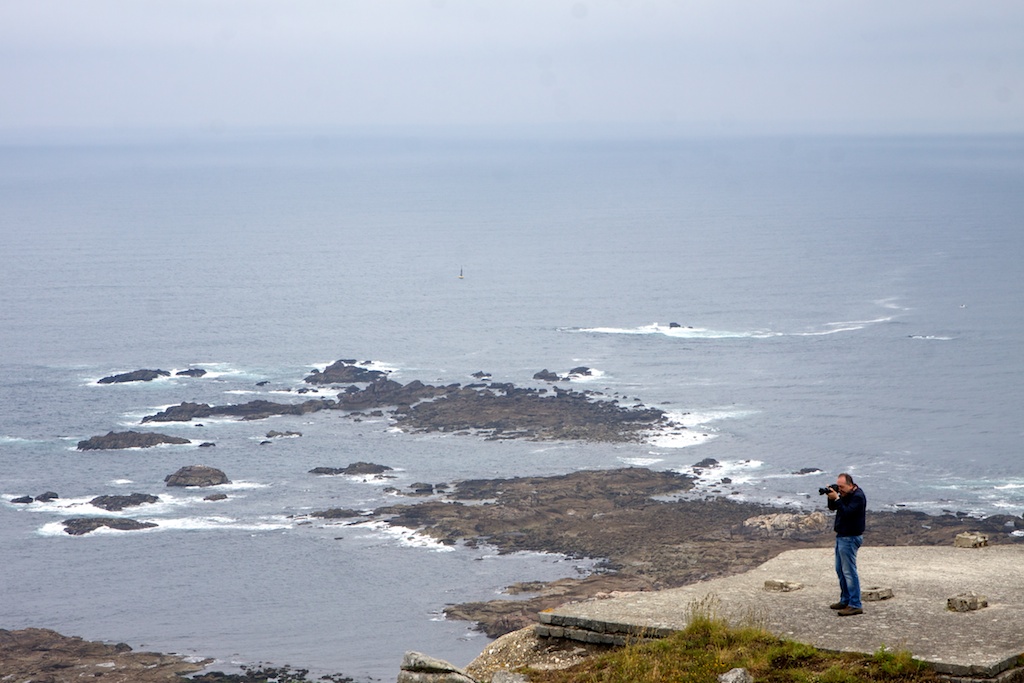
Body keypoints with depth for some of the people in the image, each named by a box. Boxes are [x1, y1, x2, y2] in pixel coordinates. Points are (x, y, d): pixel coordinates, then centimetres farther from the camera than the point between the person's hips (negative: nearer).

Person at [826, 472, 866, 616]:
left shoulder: (858, 496, -17)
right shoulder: (845, 494, 11)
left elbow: (847, 512, -27)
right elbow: (832, 507, 14)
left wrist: (836, 499, -26)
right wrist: (831, 498, -4)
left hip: (850, 538, -10)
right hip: (841, 536, 10)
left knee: (849, 571, -10)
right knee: (840, 570, 16)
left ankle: (855, 605, -10)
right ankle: (845, 600, 26)